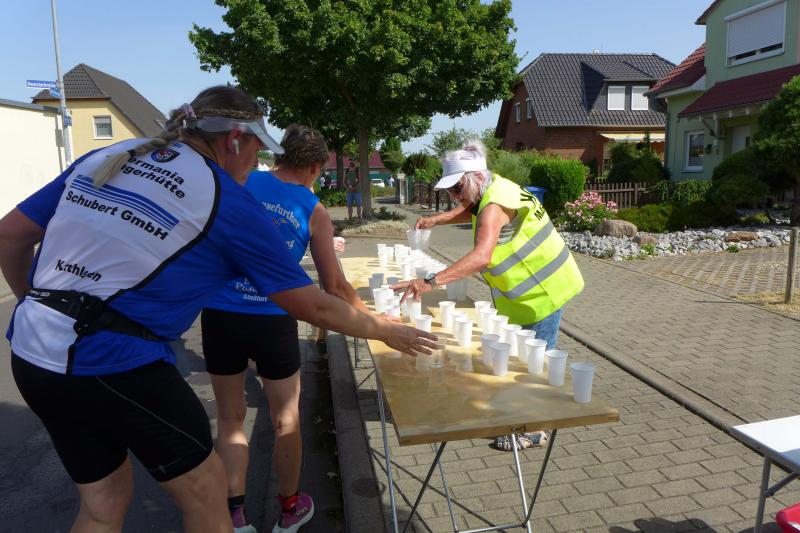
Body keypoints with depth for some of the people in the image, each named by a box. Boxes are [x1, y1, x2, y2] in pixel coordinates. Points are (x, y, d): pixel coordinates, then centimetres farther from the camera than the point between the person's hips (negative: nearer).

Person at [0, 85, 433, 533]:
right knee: (205, 488, 14)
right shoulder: (228, 199, -9)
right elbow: (313, 307, -5)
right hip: (115, 363, -7)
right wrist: (385, 330, 10)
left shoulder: (103, 157, 8)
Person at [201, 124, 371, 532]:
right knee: (286, 419, 17)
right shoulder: (314, 211, 0)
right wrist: (373, 318, 15)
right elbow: (334, 287, 1)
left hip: (220, 315, 2)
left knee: (230, 418, 17)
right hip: (273, 322, -1)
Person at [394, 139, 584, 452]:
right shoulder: (492, 188, 1)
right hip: (535, 286, 10)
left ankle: (535, 431, 18)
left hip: (543, 289, -10)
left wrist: (430, 281, -52)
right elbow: (469, 211, 23)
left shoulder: (494, 207, -28)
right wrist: (436, 220, 5)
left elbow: (481, 257, -45)